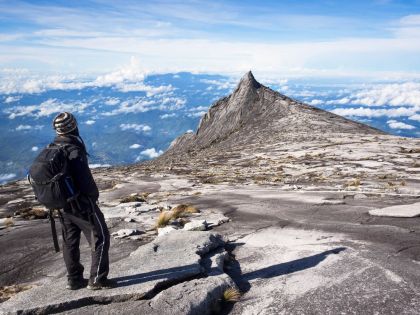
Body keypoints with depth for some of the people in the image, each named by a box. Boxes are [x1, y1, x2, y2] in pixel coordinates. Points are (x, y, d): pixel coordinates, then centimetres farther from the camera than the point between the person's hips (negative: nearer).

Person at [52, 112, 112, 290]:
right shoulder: (75, 151, -21)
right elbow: (85, 180, -24)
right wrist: (94, 196, -5)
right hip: (81, 203, -8)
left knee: (70, 241, 17)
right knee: (100, 238, 3)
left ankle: (74, 280, 27)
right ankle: (97, 280, 7)